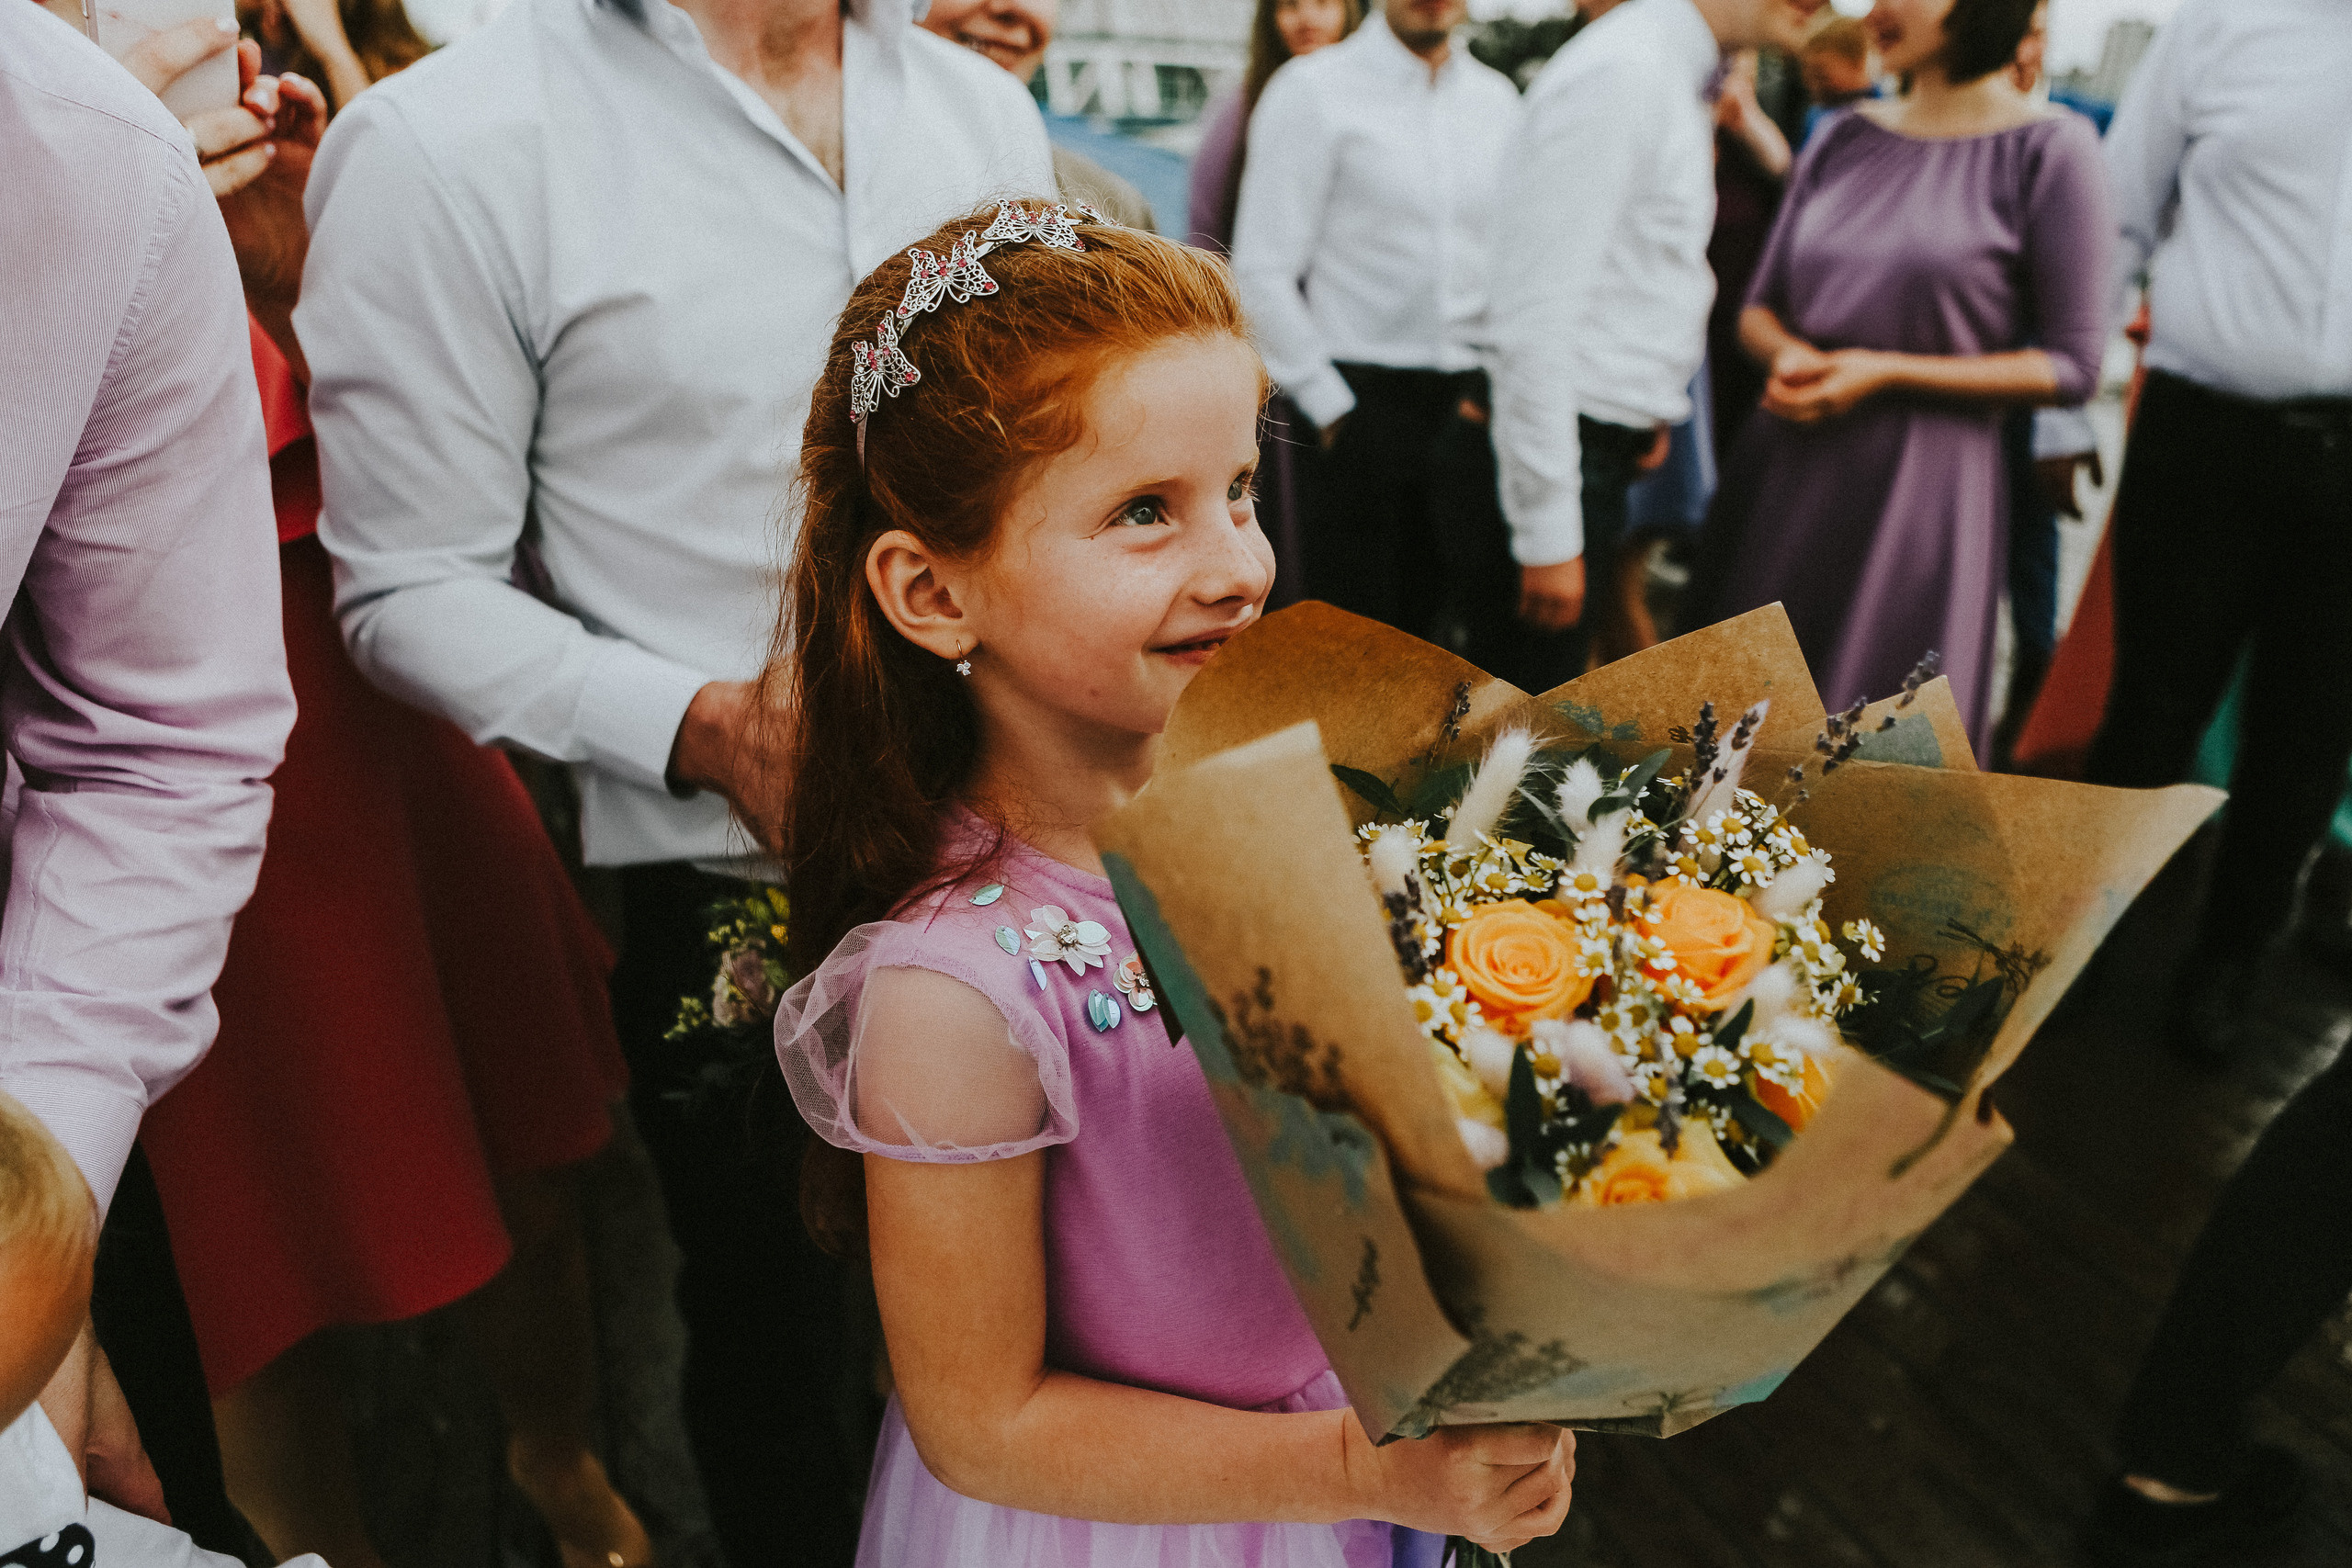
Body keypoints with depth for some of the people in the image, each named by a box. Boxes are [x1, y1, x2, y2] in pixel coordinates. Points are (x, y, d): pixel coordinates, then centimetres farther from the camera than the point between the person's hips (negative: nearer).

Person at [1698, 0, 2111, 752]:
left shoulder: (2049, 147, -4)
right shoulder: (1845, 138, 11)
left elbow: (2072, 365, -5)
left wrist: (1885, 372, -13)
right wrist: (1788, 354, -7)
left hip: (1922, 486, -5)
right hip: (1788, 469, 5)